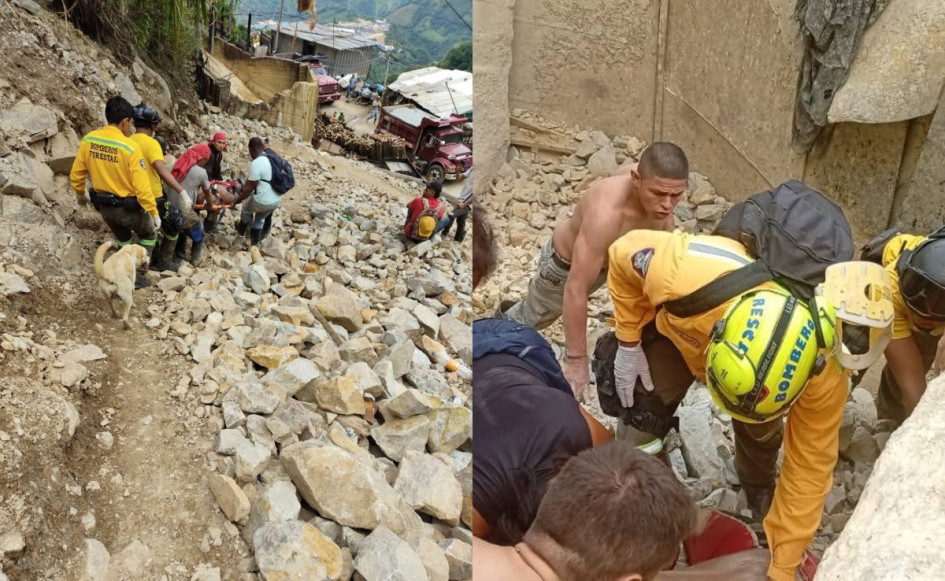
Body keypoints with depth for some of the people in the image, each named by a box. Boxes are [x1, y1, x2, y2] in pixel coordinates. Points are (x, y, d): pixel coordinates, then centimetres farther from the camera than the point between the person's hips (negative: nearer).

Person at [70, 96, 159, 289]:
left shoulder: (88, 140, -7)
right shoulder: (130, 147, -25)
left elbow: (76, 175, 4)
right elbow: (142, 187, -25)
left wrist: (80, 194, 22)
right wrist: (154, 213, -16)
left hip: (103, 206, 6)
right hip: (128, 207, -5)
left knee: (124, 240, 30)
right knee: (149, 234, 23)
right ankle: (138, 275, 21)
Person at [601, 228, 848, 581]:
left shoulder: (824, 368, -39)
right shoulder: (687, 274, -48)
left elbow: (810, 465, -27)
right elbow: (624, 253, -25)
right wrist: (628, 344, -21)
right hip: (678, 325, -1)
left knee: (761, 431, 7)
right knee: (642, 417, -10)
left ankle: (760, 492, 42)